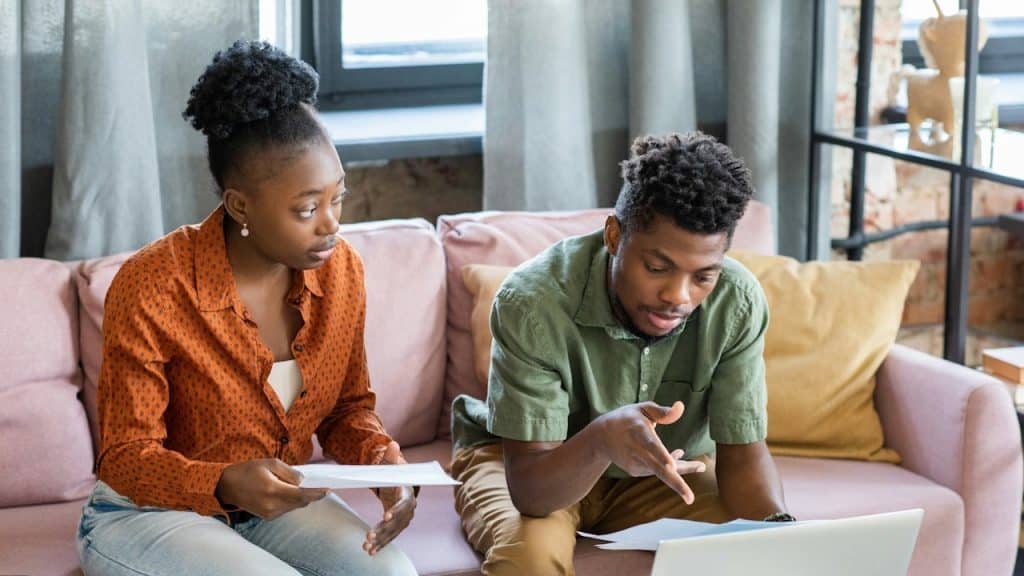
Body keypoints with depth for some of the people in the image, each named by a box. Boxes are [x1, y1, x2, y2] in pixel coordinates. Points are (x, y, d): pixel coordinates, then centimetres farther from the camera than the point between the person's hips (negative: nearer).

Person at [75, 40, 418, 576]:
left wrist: (380, 455, -17)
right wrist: (226, 485, -37)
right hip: (149, 512, -4)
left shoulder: (341, 271, -8)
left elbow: (348, 408, 6)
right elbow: (125, 457, -18)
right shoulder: (150, 288, -24)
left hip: (278, 501, 5)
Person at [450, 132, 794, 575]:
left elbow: (743, 451, -18)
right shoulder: (532, 302, -33)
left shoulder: (738, 303, -23)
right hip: (539, 467, -3)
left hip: (661, 471, 3)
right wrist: (601, 438, -56)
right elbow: (529, 488, -35)